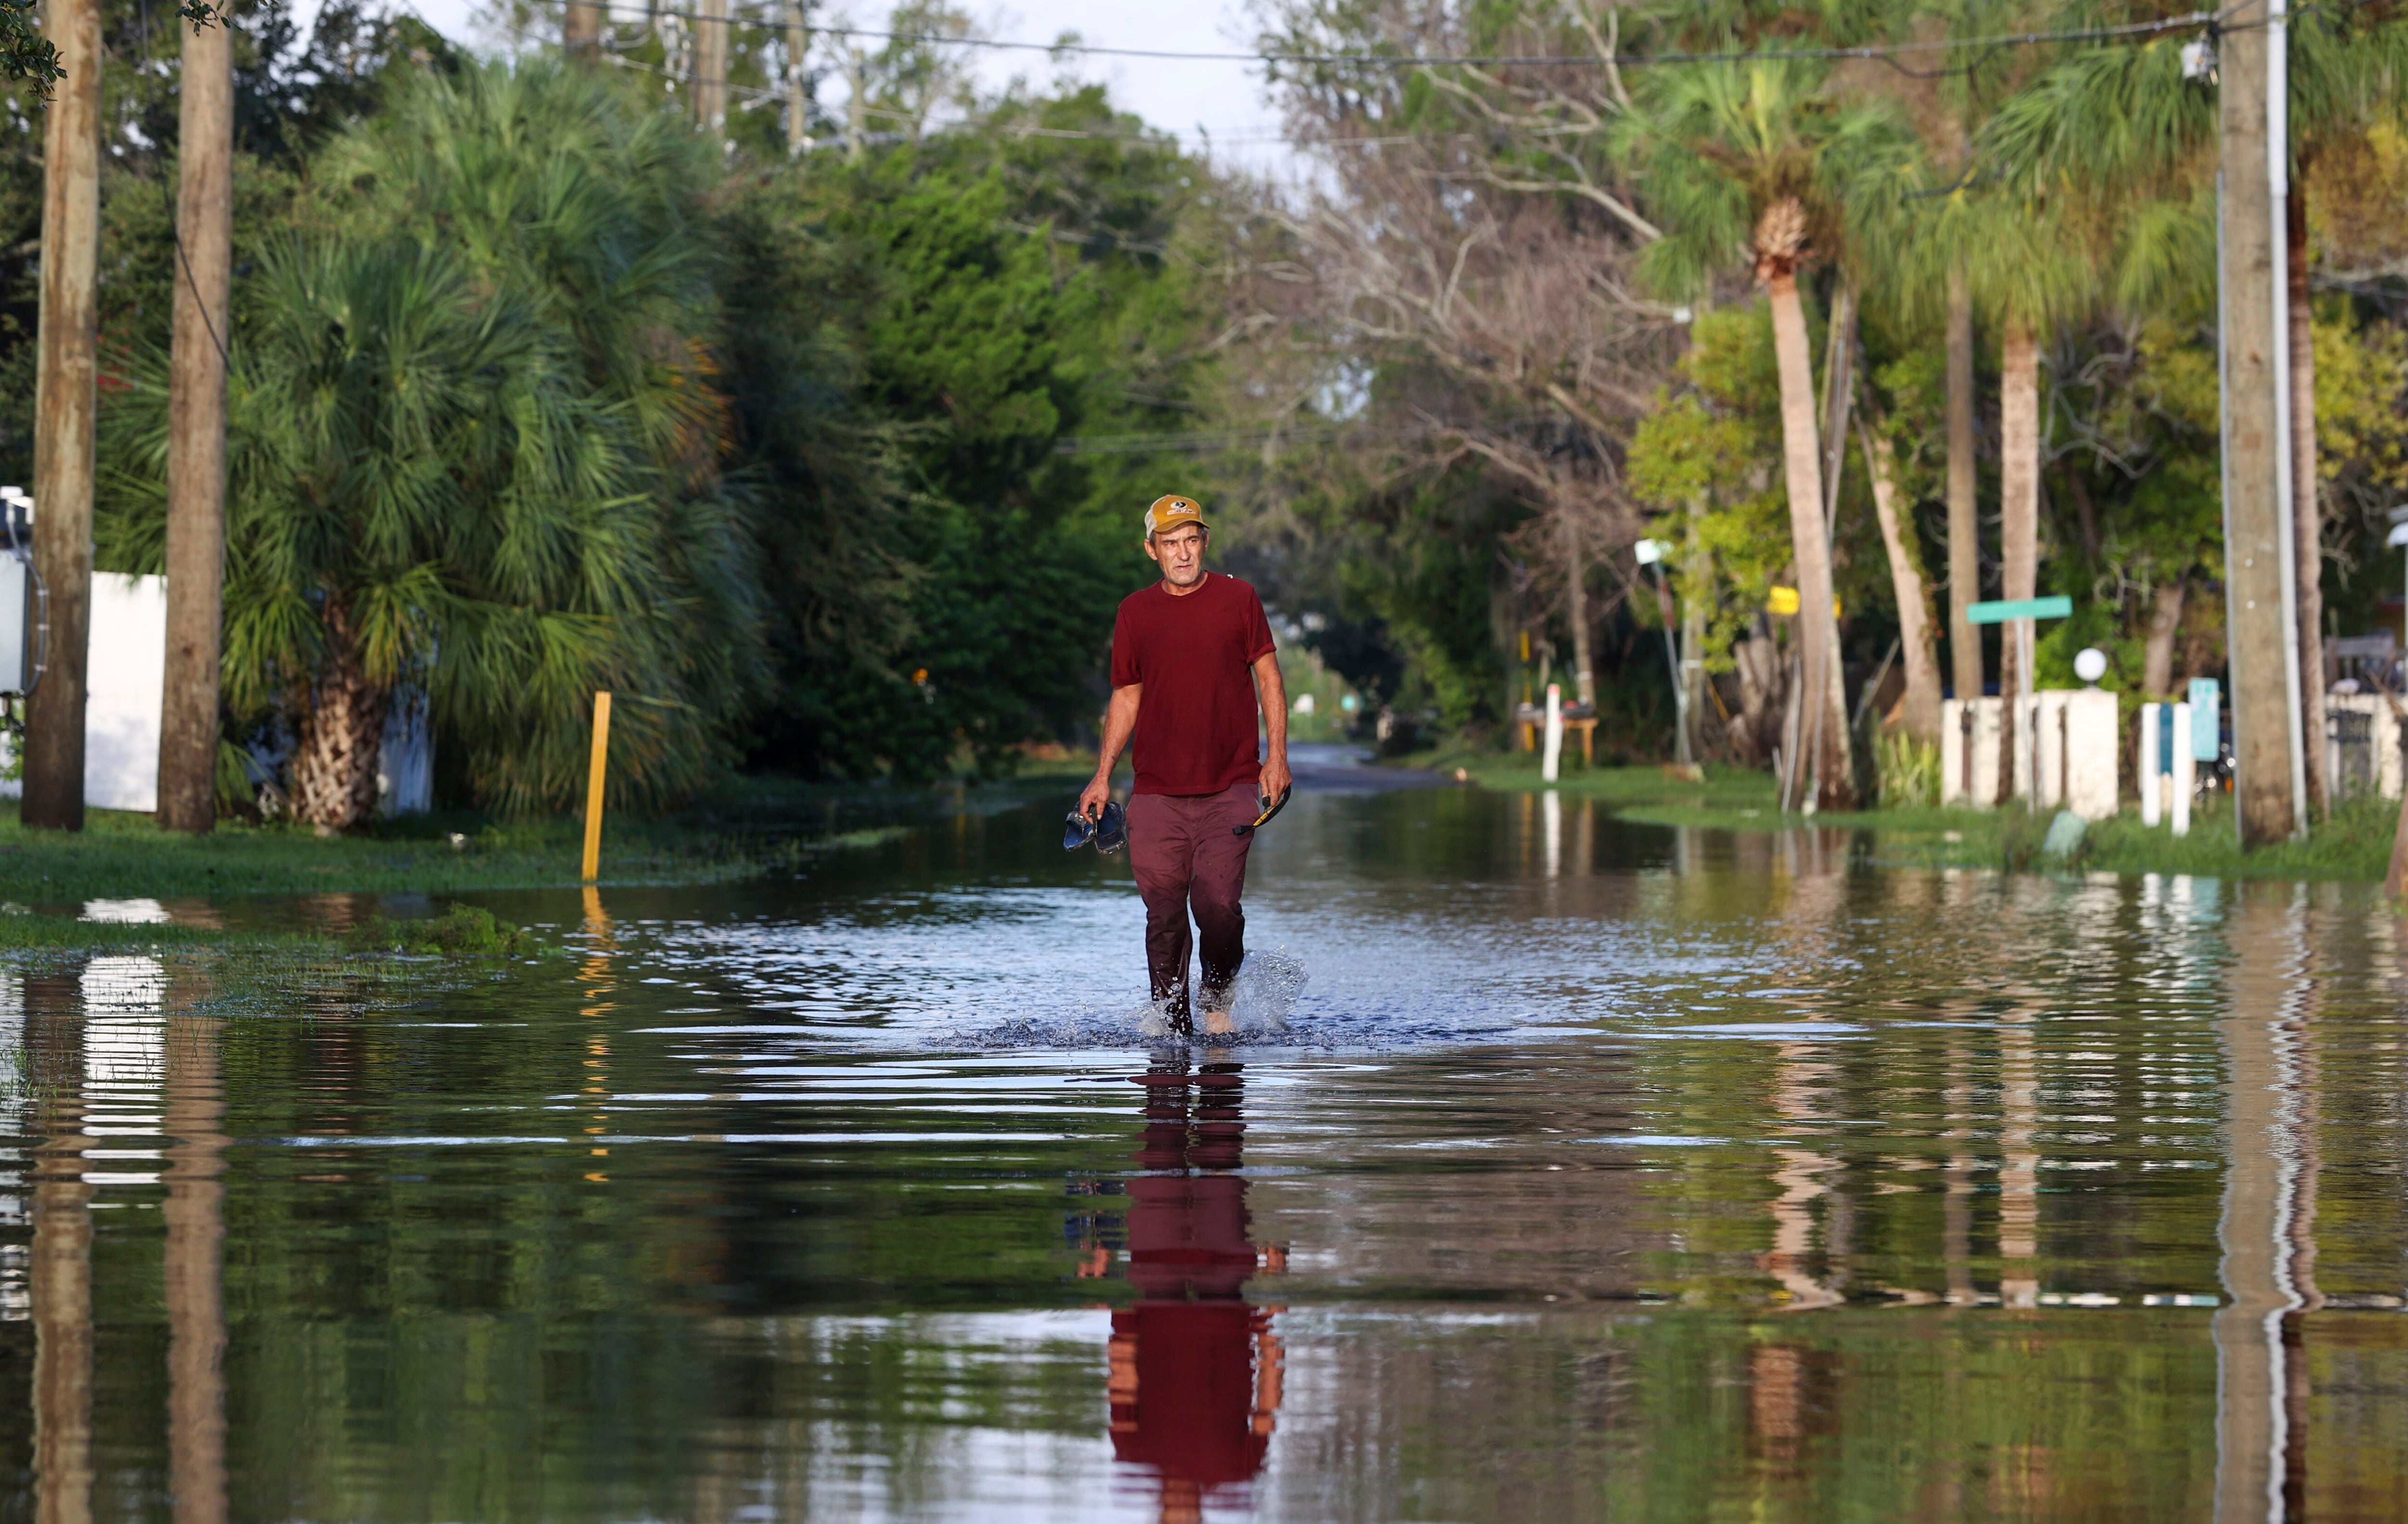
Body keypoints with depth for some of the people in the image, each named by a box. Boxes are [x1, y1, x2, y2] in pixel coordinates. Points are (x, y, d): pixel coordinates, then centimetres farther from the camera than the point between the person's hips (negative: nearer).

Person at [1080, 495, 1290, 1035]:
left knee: (1218, 903, -13)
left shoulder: (1237, 599, 5)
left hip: (1229, 788, -2)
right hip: (1157, 792, 2)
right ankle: (1173, 1025, 5)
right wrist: (1103, 776, 10)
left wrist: (1277, 756, -3)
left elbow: (1268, 677, 7)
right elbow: (1126, 697, 16)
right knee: (1165, 915, -2)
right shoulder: (1135, 612, 9)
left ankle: (1218, 1002, 11)